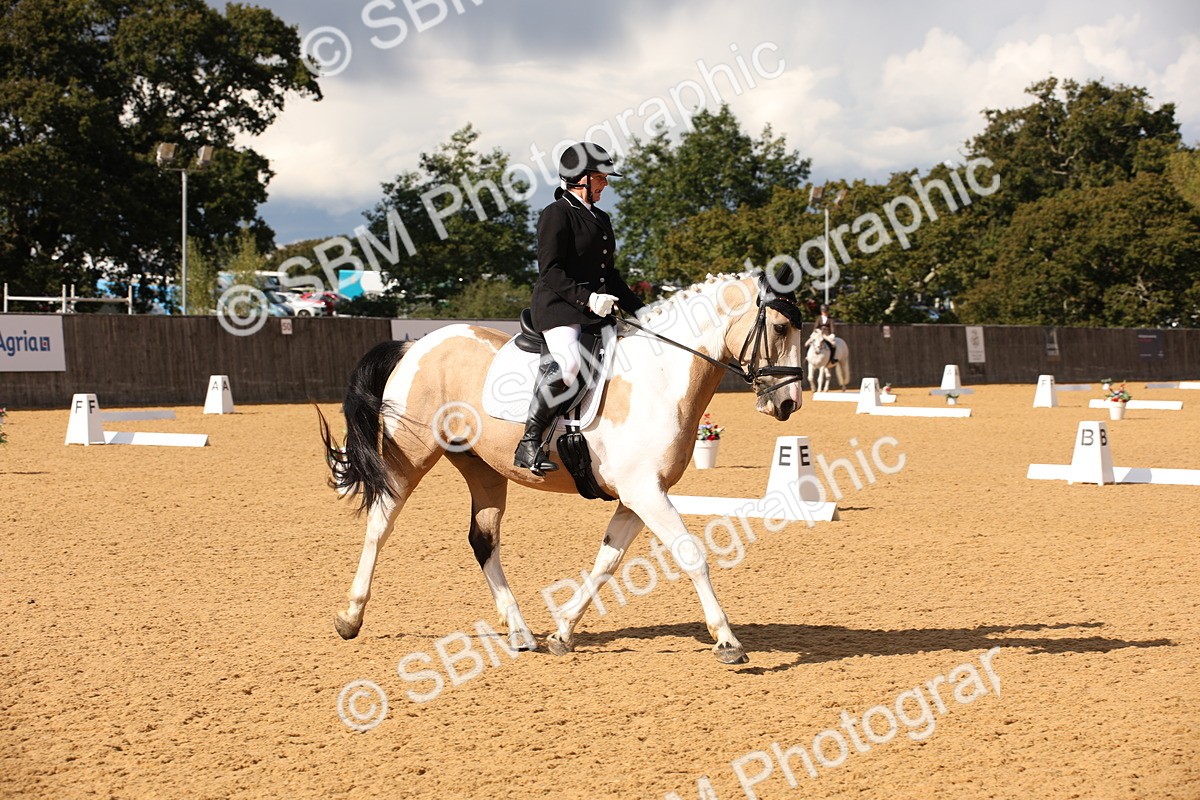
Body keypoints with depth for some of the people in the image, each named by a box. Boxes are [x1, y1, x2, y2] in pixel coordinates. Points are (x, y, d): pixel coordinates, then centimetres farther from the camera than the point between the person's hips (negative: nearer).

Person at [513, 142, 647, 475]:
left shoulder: (601, 219, 23)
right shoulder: (557, 214, -4)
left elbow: (609, 275, 27)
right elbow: (550, 271, -14)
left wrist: (641, 310, 19)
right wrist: (587, 298, -24)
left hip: (596, 312, 10)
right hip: (558, 307, -10)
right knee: (568, 362, -33)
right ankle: (529, 444, -29)